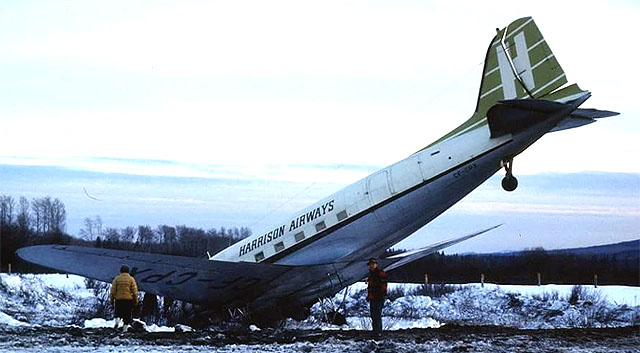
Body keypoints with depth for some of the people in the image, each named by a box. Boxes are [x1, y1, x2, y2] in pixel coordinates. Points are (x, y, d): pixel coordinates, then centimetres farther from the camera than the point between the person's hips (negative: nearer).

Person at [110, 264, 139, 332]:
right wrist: (136, 300, 2)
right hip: (129, 299, -1)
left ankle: (117, 319, -13)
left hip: (118, 299, 1)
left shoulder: (117, 279, 2)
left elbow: (113, 290, -1)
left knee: (118, 312, 15)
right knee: (127, 314, 7)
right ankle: (125, 327, 2)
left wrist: (112, 300, 6)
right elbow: (134, 290, -4)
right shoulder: (131, 279, 0)